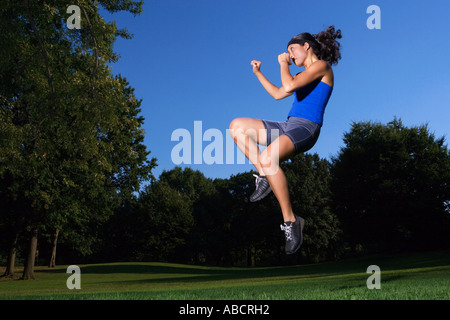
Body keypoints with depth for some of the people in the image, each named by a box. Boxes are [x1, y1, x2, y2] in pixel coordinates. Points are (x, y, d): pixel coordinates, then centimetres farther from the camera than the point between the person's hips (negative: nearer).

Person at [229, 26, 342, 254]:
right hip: (288, 126, 9)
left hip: (305, 128, -9)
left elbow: (289, 86, -16)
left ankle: (291, 221, -24)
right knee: (237, 126, -1)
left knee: (267, 158, -36)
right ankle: (265, 177, -8)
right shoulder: (305, 75, 25)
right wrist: (258, 72, 31)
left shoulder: (321, 66, -1)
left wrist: (283, 64, 2)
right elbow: (278, 94, 33)